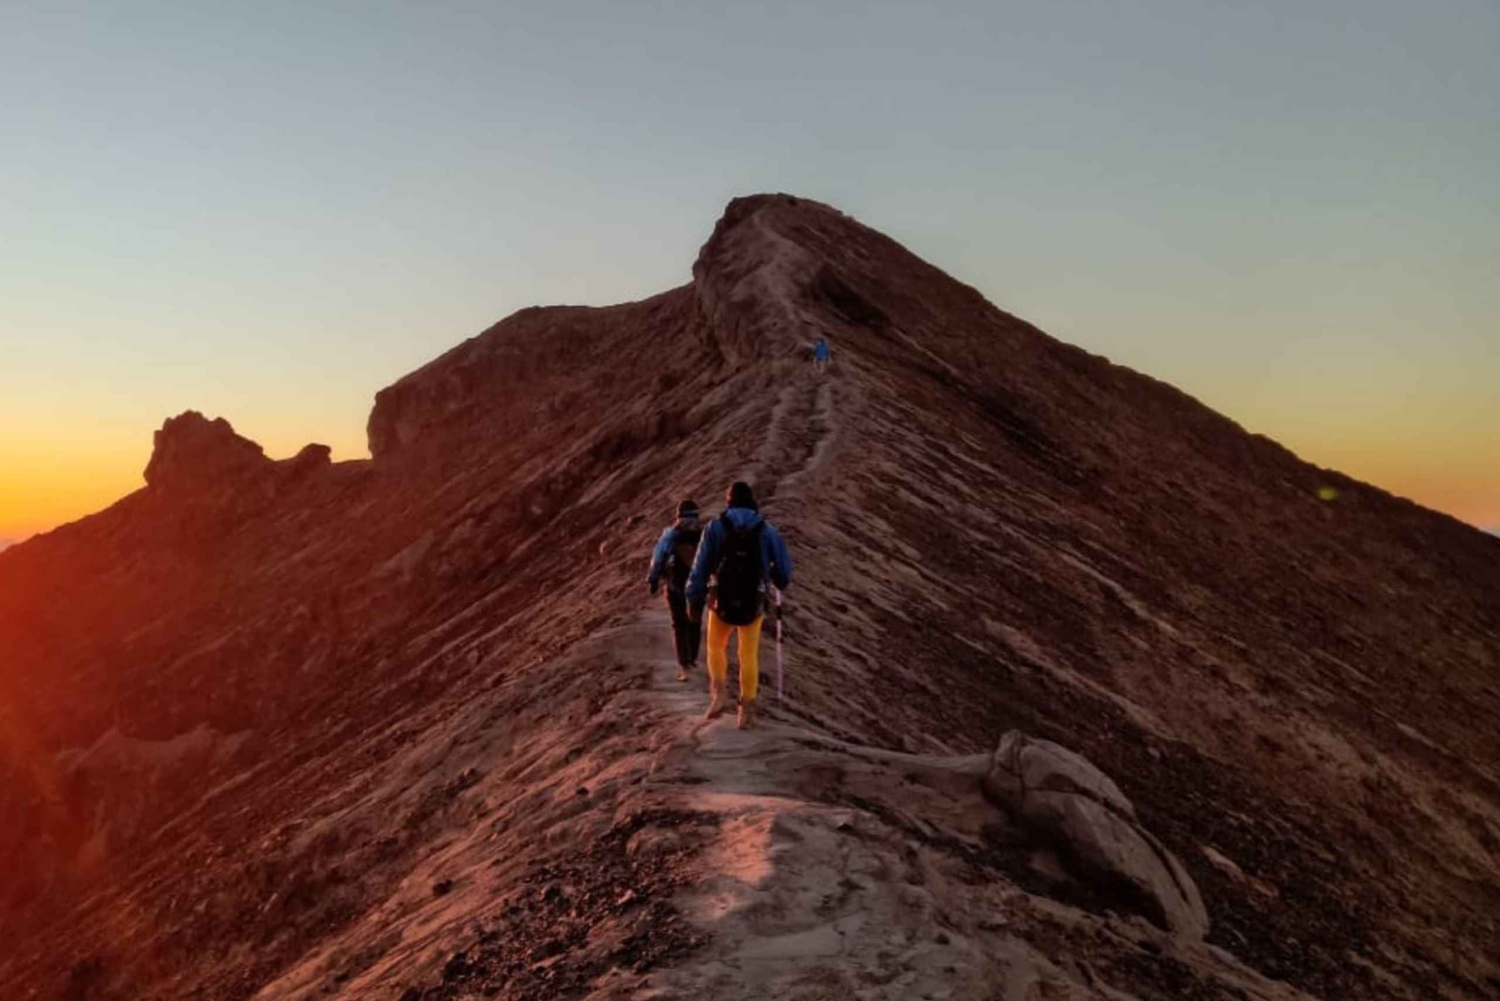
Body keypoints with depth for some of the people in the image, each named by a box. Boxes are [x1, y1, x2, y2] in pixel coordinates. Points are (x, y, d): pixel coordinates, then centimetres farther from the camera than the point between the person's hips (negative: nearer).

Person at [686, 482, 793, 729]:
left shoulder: (715, 527, 0)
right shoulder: (766, 529, 2)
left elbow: (701, 566, -4)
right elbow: (783, 565, 4)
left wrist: (694, 600, 1)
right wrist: (782, 582, 26)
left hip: (722, 600, 0)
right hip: (753, 602, 1)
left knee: (716, 647, 20)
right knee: (749, 655, 11)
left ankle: (719, 693, 2)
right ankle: (747, 708, 6)